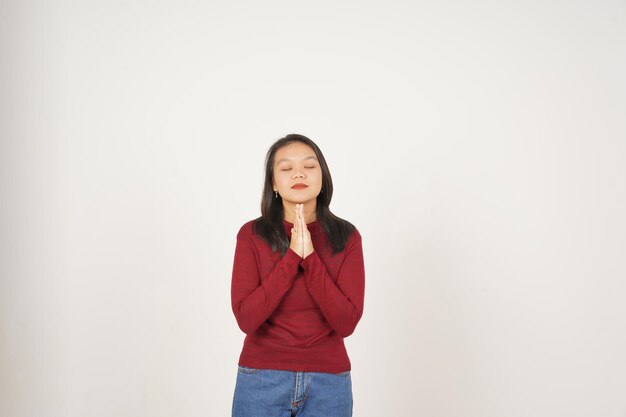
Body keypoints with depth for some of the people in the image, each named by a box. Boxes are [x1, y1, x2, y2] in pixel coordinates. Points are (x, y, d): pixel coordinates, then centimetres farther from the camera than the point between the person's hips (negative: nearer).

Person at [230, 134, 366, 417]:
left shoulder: (347, 236, -4)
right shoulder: (252, 235, -6)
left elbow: (346, 322, -11)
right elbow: (246, 318, -14)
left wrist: (310, 257, -19)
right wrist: (292, 256, -19)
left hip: (328, 382, 1)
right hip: (262, 379, -1)